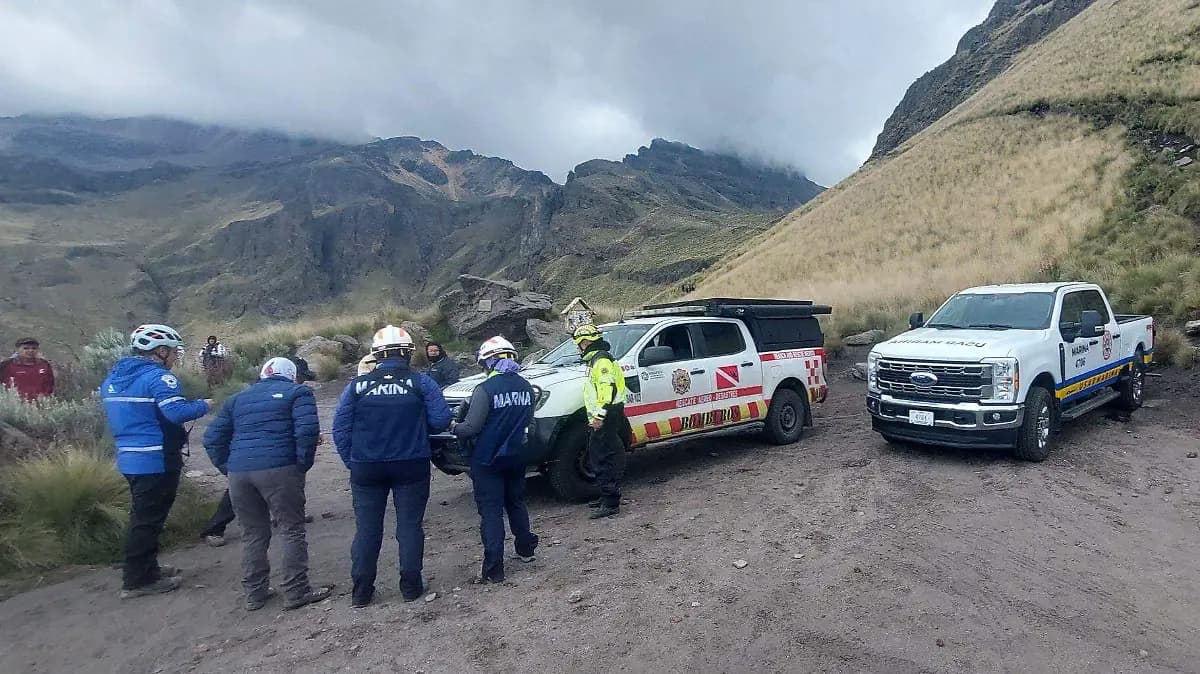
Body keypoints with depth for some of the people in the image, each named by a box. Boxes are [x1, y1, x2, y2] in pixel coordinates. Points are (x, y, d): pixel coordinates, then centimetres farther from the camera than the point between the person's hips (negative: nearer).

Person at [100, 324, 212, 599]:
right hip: (157, 461, -9)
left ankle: (147, 569, 32)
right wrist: (203, 405, -12)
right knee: (147, 520, 0)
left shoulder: (114, 376, 13)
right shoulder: (158, 377, -18)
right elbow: (178, 412, -29)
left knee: (144, 516, 20)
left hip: (129, 458, 9)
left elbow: (117, 415, 22)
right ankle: (137, 581, 9)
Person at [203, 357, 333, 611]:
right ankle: (296, 592, 6)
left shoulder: (238, 398, 24)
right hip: (279, 470, -5)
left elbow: (212, 438, 18)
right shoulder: (296, 392, 8)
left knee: (253, 534, 16)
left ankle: (255, 593, 22)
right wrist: (304, 464, -1)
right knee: (292, 531, 4)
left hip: (239, 473, 5)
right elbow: (307, 430, -10)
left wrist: (228, 468, 18)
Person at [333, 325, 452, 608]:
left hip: (366, 468, 1)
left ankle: (361, 591, 18)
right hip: (412, 467, -1)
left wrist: (352, 462, 7)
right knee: (410, 525, 10)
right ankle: (411, 586, 16)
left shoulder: (358, 385, -2)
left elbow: (340, 428, -2)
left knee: (367, 528, 12)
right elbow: (440, 421, -9)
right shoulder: (420, 382, -7)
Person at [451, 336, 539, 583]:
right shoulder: (526, 387, 1)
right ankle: (525, 549, 36)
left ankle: (493, 569, 4)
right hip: (516, 457, 6)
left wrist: (454, 428, 1)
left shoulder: (485, 389, -18)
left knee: (491, 512, 1)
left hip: (488, 460, -6)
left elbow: (471, 428, -18)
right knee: (516, 503, 23)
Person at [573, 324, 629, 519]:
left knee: (603, 459, -10)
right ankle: (607, 496, 25)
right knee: (597, 456, 16)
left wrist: (599, 415, -27)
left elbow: (609, 389, -24)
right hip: (603, 418, 11)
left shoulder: (602, 360, -14)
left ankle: (611, 503, -7)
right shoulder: (595, 360, 20)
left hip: (606, 418, -11)